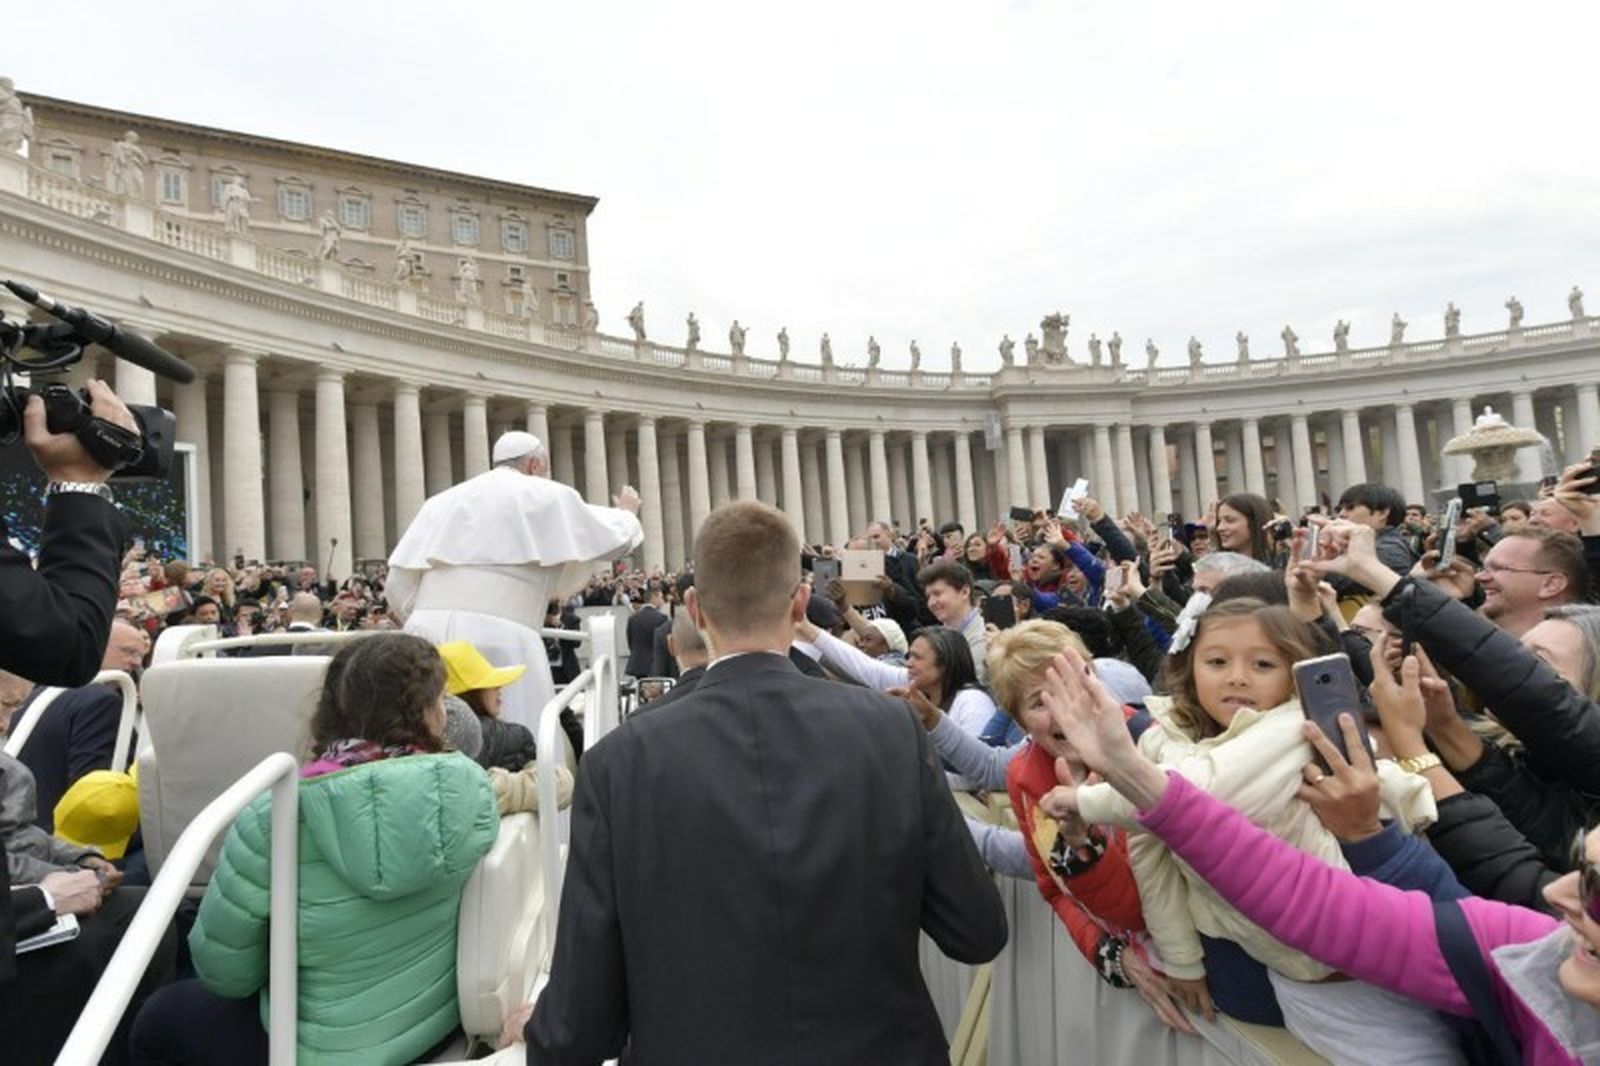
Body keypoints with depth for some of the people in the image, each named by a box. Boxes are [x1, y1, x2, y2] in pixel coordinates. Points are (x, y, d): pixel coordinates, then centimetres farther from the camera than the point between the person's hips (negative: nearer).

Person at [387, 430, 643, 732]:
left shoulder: (441, 501, 20)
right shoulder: (548, 497, 8)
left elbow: (399, 586, 15)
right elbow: (615, 538, 19)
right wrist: (627, 512, 40)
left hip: (426, 634, 6)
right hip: (498, 638, -5)